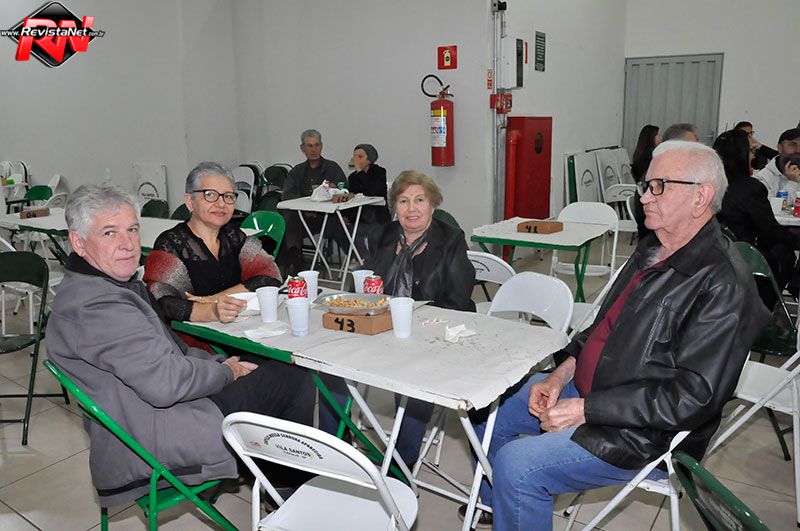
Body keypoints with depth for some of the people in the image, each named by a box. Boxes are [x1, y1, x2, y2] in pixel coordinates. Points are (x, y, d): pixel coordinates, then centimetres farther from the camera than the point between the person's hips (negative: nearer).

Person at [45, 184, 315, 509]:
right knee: (295, 382, -5)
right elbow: (164, 382, -29)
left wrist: (221, 362, 3)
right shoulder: (96, 306, -25)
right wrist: (226, 371, -11)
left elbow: (165, 351, 16)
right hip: (155, 439, -11)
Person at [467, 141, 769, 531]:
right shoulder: (653, 250, 7)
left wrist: (585, 409, -23)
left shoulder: (723, 283, -22)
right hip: (585, 389, 9)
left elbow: (692, 397, -26)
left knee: (516, 464, -24)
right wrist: (562, 374, 0)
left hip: (645, 435, -9)